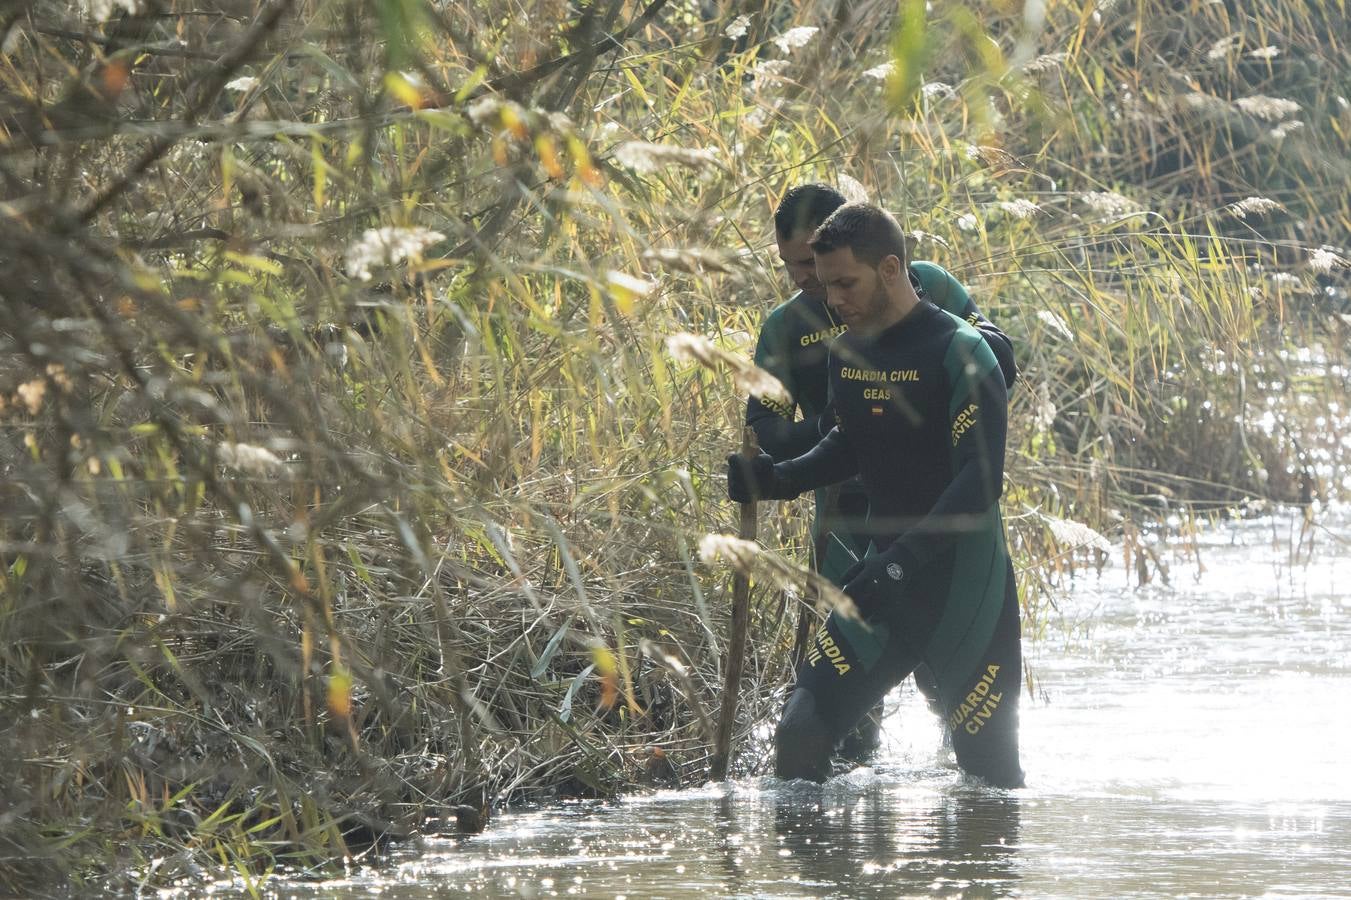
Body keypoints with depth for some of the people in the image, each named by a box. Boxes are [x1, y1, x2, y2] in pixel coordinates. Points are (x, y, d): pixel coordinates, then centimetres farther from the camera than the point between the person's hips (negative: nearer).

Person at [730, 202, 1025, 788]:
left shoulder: (959, 353, -15)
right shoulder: (847, 353, 8)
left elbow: (981, 479, -22)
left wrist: (902, 564, -30)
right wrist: (778, 480, 4)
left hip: (965, 583, -6)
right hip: (884, 576, 6)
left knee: (989, 772, -2)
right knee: (798, 738, -5)